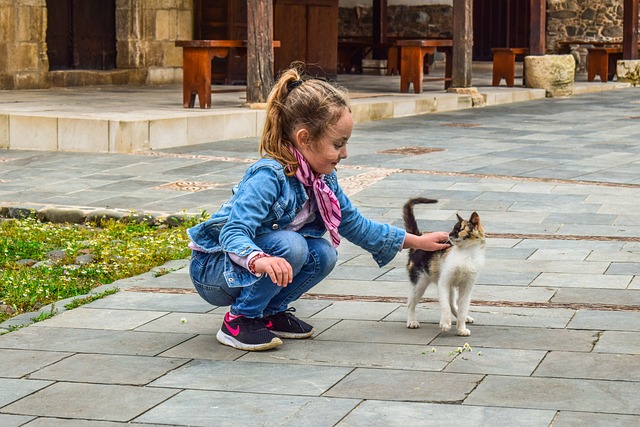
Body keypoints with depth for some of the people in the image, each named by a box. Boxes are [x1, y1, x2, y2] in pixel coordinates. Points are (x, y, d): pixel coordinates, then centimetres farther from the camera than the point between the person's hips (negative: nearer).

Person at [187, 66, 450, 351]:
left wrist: (417, 242, 12)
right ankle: (239, 321, -14)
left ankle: (271, 312, 7)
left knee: (323, 255, -13)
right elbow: (234, 233, -38)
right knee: (290, 246, -30)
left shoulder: (323, 179, -3)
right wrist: (260, 260, -59)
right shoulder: (269, 176, -29)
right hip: (211, 268, -8)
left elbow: (355, 225, 11)